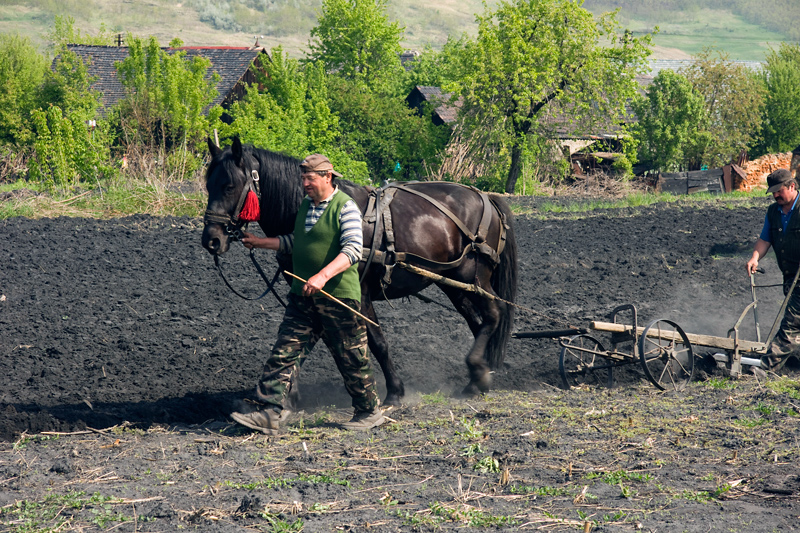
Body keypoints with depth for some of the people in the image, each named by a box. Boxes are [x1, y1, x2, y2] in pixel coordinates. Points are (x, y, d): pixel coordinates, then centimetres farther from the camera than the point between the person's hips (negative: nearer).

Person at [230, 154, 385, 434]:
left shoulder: (345, 208, -12)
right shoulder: (305, 205, 12)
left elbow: (352, 250, -24)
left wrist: (323, 276, -36)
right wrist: (261, 242, 21)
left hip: (339, 295, -7)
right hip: (303, 296, 7)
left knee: (351, 358, 5)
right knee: (285, 352, -3)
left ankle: (370, 412, 23)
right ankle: (270, 413, -6)